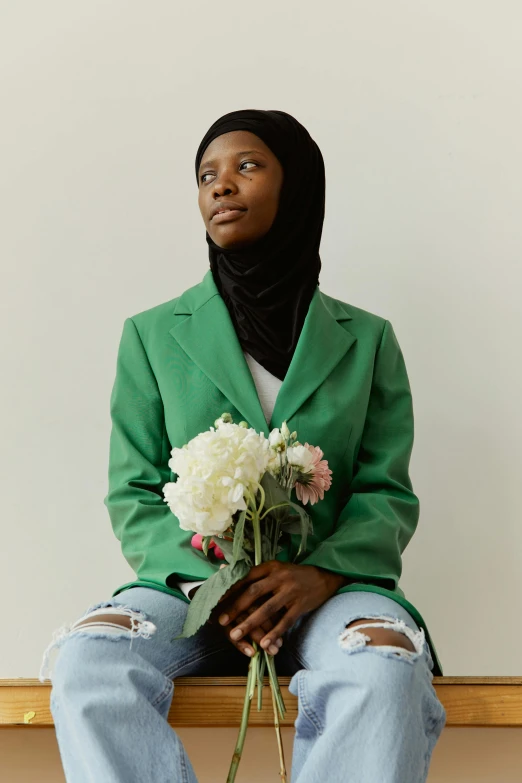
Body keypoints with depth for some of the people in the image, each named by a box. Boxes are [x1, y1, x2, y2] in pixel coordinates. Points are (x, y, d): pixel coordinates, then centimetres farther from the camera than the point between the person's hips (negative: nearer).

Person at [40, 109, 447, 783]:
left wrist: (321, 571, -15)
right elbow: (134, 498, 8)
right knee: (86, 662, -33)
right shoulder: (153, 336, 13)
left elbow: (389, 493, 6)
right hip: (189, 582, 1)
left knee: (386, 672, -36)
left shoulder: (366, 340, 13)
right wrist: (209, 573, -13)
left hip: (331, 583, 0)